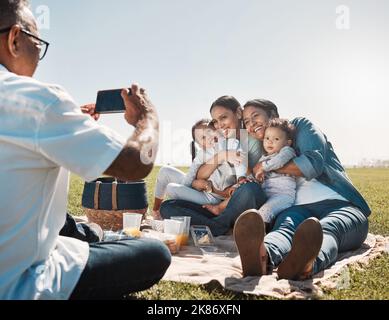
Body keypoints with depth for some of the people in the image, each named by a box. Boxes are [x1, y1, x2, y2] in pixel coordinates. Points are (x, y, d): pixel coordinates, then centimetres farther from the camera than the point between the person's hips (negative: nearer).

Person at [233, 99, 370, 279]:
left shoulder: (300, 126, 14)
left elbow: (313, 164, -6)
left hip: (341, 206, -2)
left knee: (327, 228, -38)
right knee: (285, 224, -34)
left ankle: (305, 264, -72)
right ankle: (262, 258, -69)